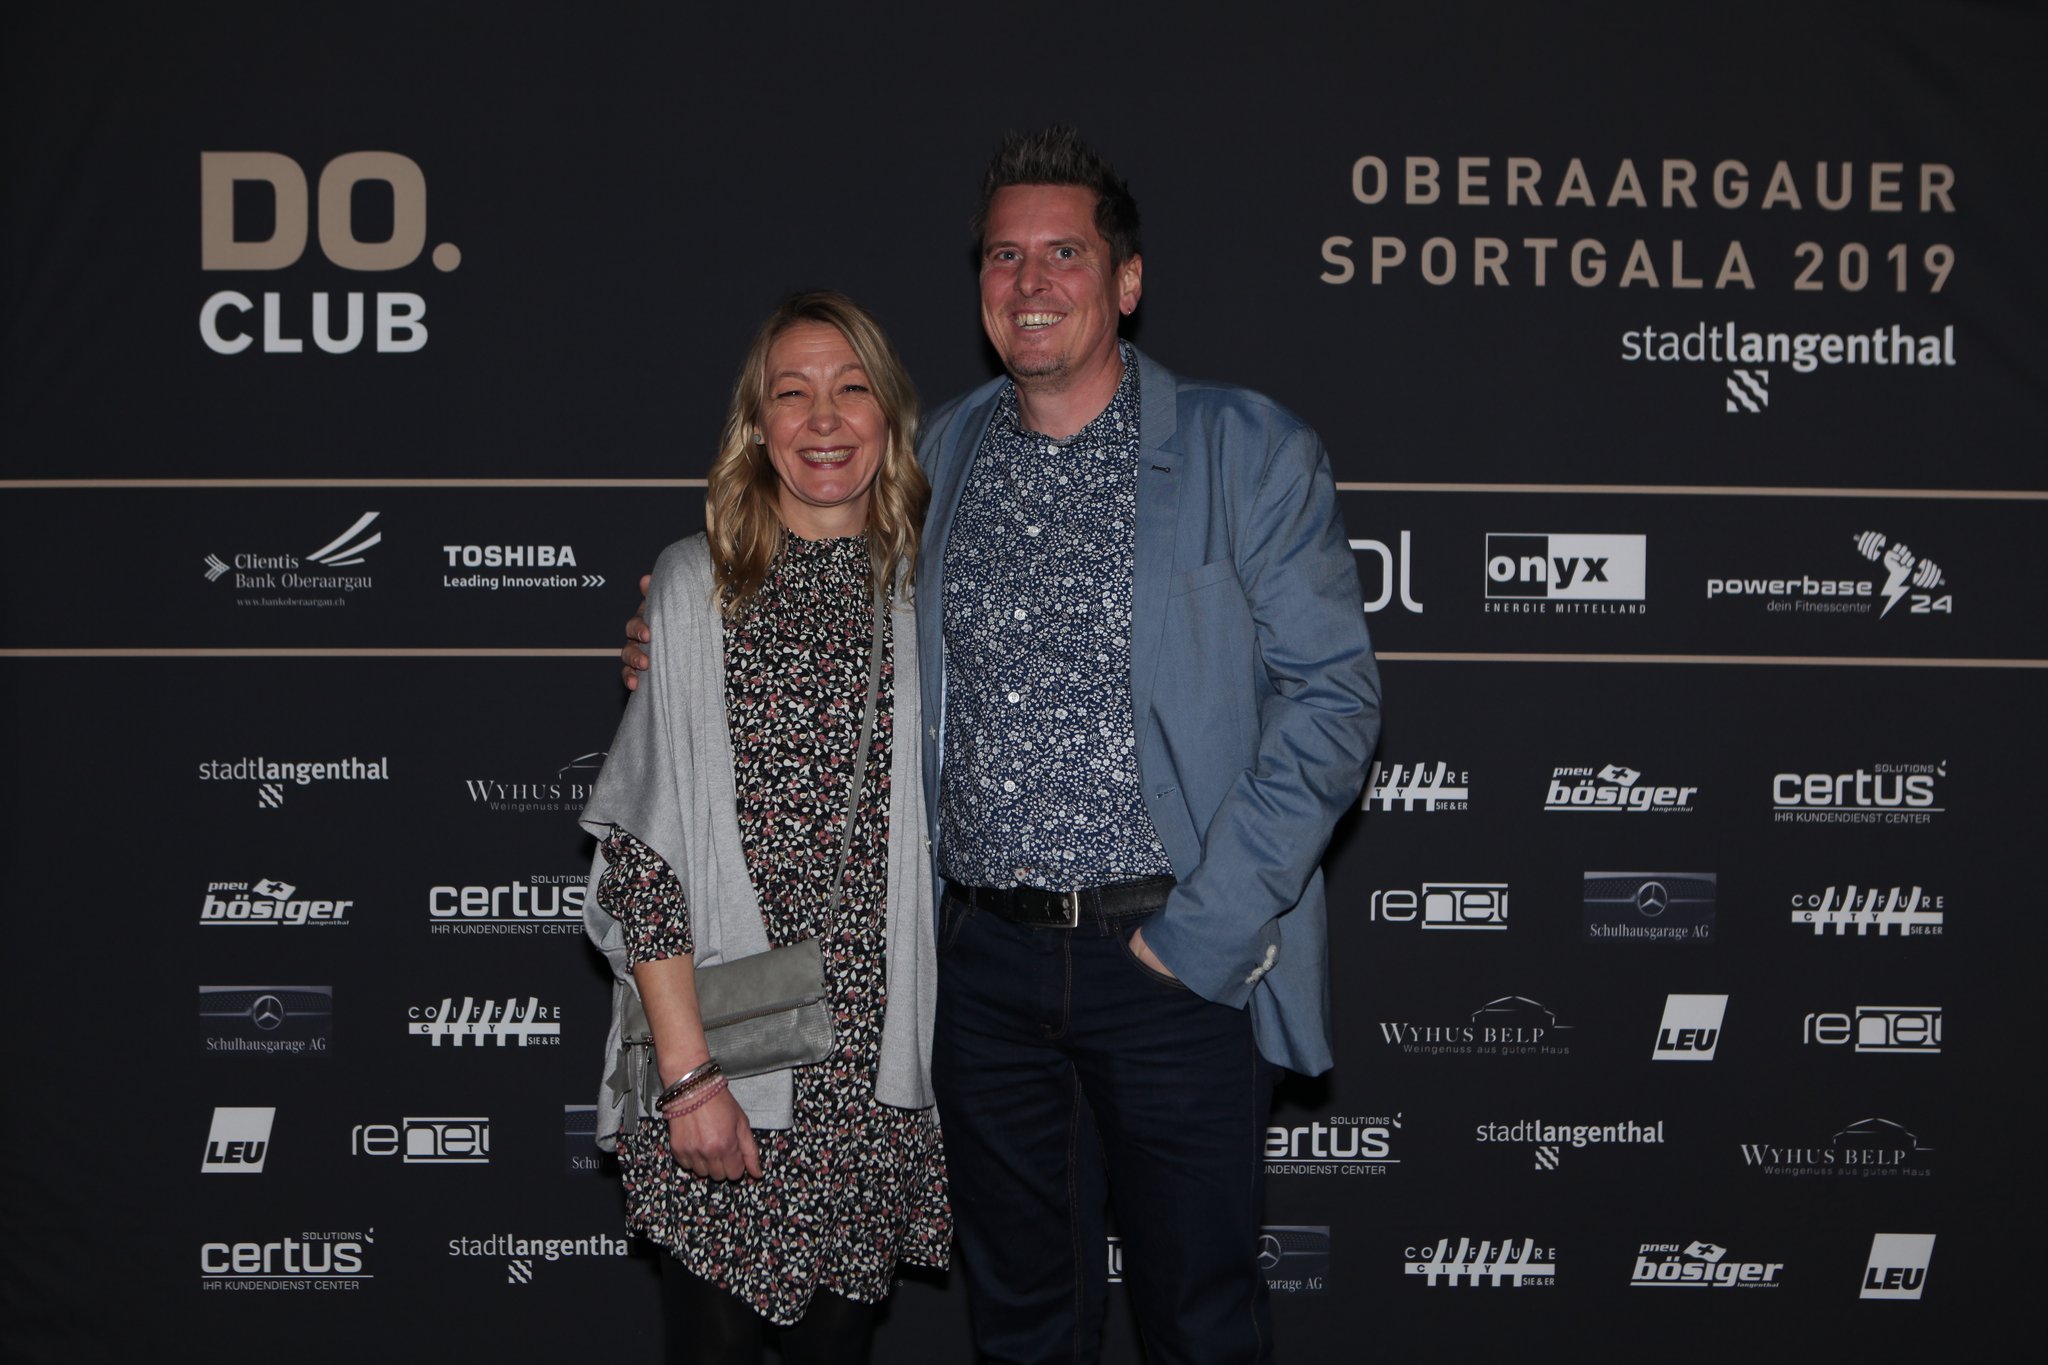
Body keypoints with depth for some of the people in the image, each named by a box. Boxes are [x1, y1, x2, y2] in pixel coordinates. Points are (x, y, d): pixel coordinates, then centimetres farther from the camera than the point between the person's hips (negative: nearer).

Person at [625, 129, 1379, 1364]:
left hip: (1176, 961, -3)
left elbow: (1331, 699, -7)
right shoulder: (938, 458, 9)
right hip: (987, 962, 4)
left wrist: (1208, 928, -14)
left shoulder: (1249, 453, -3)